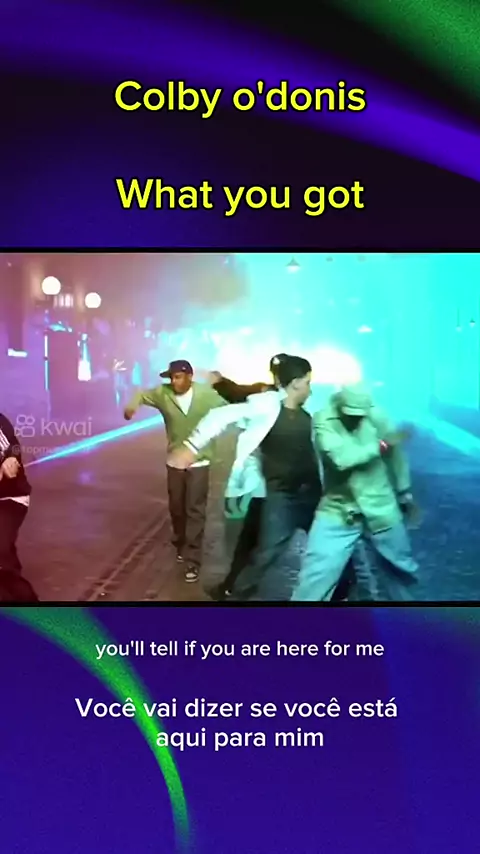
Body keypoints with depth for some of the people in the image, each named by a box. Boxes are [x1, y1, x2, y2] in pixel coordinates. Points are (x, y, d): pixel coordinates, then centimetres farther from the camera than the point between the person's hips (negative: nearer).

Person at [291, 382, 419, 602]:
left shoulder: (377, 417, -8)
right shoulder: (323, 421, -17)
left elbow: (395, 455, 6)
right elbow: (341, 458, -30)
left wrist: (404, 492, 15)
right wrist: (381, 445, -23)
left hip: (380, 508, 3)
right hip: (337, 511, -3)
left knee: (401, 566, 21)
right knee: (314, 577, -9)